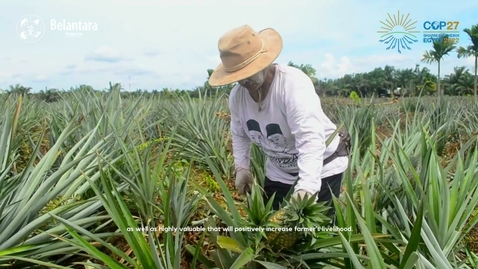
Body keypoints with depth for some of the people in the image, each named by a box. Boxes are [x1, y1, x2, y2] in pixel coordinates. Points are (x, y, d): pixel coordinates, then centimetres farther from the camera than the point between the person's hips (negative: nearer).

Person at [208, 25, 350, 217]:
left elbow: (311, 140, -40)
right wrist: (241, 167, -2)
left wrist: (306, 187, -49)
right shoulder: (237, 95, -9)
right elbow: (240, 135, 9)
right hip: (279, 171, 6)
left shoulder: (294, 84, -30)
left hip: (322, 167, -5)